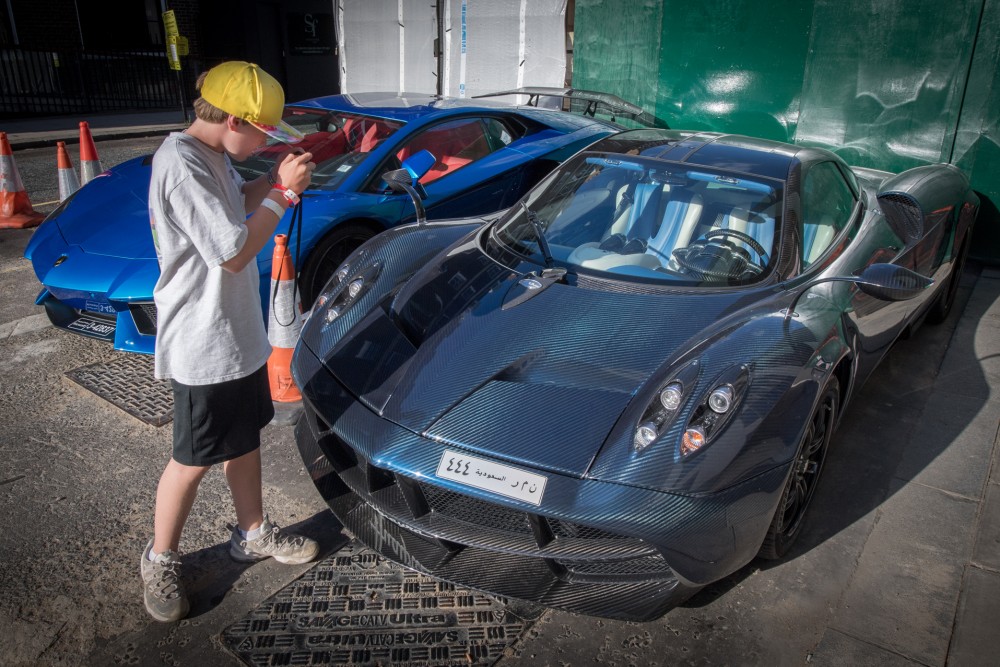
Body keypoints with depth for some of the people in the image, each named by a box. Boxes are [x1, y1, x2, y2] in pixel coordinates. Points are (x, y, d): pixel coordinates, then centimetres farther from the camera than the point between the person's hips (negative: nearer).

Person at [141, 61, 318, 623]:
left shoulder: (213, 154, 5)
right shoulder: (182, 166, -24)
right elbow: (234, 253, -25)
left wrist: (274, 180, 4)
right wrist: (284, 192, -17)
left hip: (240, 332, 9)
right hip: (205, 346, -9)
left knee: (246, 438, 20)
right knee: (195, 460, 6)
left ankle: (253, 534, 39)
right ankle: (160, 560, 29)